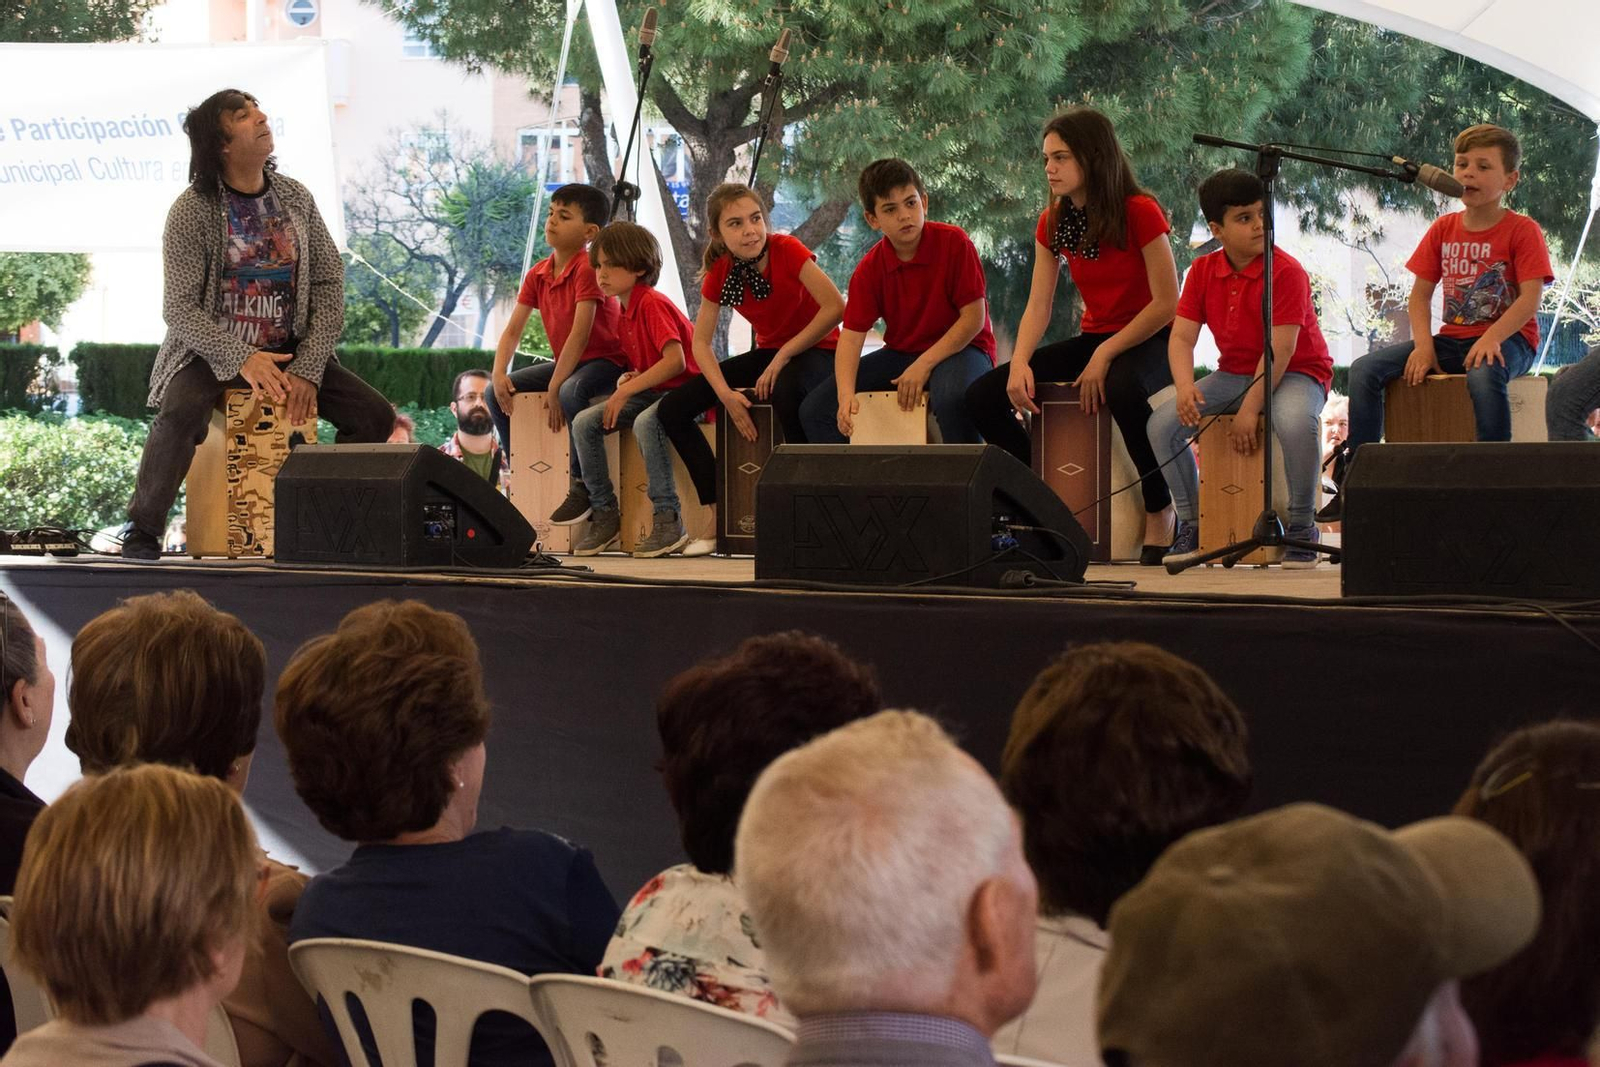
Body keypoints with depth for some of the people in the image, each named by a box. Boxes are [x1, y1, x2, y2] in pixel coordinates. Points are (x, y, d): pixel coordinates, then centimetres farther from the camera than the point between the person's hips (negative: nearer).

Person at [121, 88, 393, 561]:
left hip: (289, 350, 5)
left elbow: (328, 285, 0)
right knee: (183, 412, -36)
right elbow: (180, 307, -15)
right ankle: (141, 531, -18)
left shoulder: (295, 198, 2)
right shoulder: (192, 210, -11)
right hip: (212, 352, -4)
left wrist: (308, 370, -13)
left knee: (374, 415, -11)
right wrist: (242, 359, -28)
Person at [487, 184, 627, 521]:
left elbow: (581, 332, -26)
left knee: (571, 391, -39)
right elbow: (513, 331, 3)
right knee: (497, 392, 0)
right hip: (565, 363, 9)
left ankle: (582, 486, -26)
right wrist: (499, 374, -15)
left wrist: (555, 387, -26)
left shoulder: (587, 269, -20)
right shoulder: (537, 274, 3)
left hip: (604, 361, -9)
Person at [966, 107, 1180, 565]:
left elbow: (1167, 304, -17)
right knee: (983, 397, -10)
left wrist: (1105, 356, -22)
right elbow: (1038, 305, -1)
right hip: (1093, 339, 7)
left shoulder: (1140, 213, -16)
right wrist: (1019, 362, -20)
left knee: (1123, 389, -43)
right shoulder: (1053, 223, 3)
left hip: (1151, 342, -7)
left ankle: (1160, 510, -21)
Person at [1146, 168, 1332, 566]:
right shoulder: (1203, 271, 0)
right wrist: (1185, 387, -25)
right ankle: (1192, 523, 5)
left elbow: (1281, 347, -22)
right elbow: (1181, 336, -5)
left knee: (1296, 424, -40)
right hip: (1234, 374, 5)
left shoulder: (1286, 271, -17)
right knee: (1162, 424, -14)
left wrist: (1250, 408, -27)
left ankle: (1301, 526, -18)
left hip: (1294, 374, -5)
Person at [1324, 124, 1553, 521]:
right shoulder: (1443, 229, 10)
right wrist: (1424, 346, -9)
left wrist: (1492, 338, -30)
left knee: (1483, 375, -42)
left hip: (1508, 339, -6)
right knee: (1365, 369, -12)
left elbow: (1530, 299, -16)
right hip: (1452, 338, 6)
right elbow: (1420, 295, 8)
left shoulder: (1522, 230, -6)